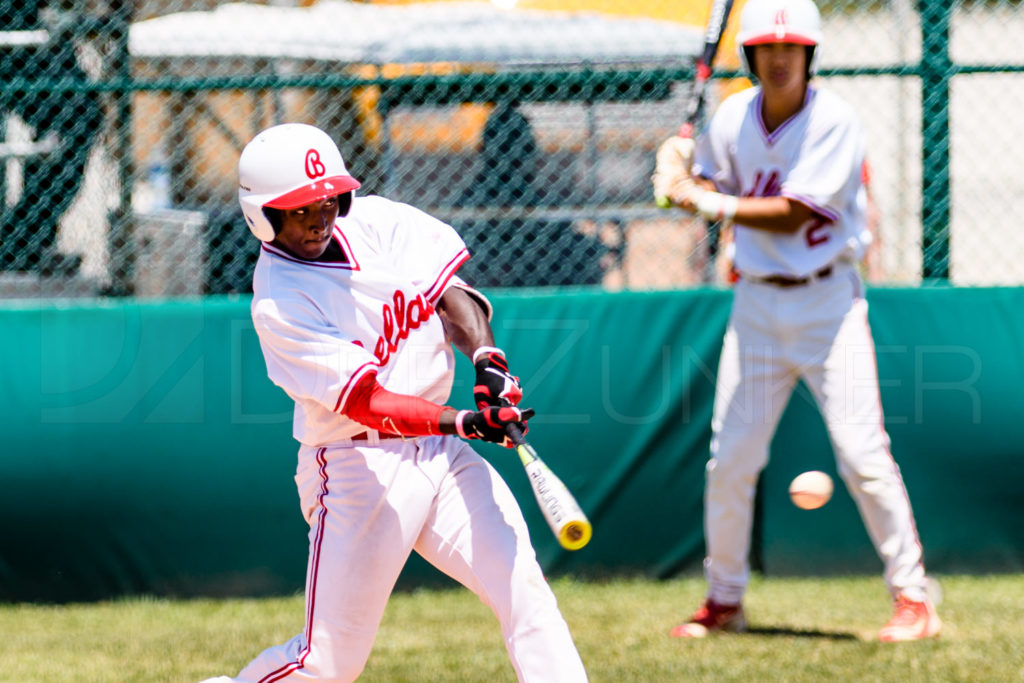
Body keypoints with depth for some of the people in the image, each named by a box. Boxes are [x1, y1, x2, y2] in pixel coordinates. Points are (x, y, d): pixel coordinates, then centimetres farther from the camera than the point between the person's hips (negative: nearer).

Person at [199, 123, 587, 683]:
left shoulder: (375, 222, 2)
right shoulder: (278, 304, -15)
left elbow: (449, 290, 3)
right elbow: (364, 403, -23)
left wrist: (486, 357, -17)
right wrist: (466, 422, -34)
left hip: (439, 450, 6)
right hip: (358, 467, -6)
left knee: (524, 590, -8)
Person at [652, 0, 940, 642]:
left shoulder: (834, 121, -14)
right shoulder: (733, 118, 1)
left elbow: (794, 214, -20)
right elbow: (712, 185, 12)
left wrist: (708, 203, -26)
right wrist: (683, 174, -10)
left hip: (828, 301, -4)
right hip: (757, 301, 4)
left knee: (862, 453, -11)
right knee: (729, 460, 2)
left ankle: (913, 596, -3)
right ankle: (724, 600, 17)